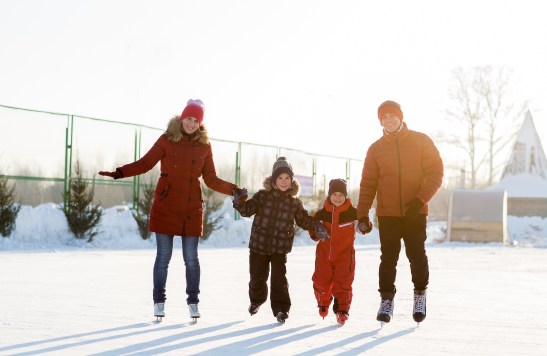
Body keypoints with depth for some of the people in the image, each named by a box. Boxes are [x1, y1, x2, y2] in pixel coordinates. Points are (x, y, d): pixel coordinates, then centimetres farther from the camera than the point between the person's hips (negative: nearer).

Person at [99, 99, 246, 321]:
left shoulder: (204, 146, 6)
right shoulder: (167, 140, -1)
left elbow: (211, 180, 9)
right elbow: (145, 163, -1)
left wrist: (232, 190, -5)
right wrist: (119, 173, -14)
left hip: (191, 210, 2)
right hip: (165, 208, -2)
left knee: (191, 258, 4)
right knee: (163, 256, 2)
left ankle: (193, 302, 16)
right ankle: (159, 302, 13)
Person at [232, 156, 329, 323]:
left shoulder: (294, 202, 2)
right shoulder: (263, 196, -4)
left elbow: (304, 219, 13)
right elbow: (248, 209, -10)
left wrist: (316, 226, 0)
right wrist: (239, 202, -28)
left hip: (280, 247, 0)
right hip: (259, 244, 0)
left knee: (279, 277, -9)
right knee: (257, 276, 13)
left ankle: (281, 308, -2)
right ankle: (256, 300, 39)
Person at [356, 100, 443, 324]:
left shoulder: (421, 141, 2)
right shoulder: (376, 149, 7)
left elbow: (435, 173, -2)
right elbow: (368, 183, 5)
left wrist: (420, 199, -14)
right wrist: (363, 215, -2)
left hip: (415, 212, -1)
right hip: (387, 213, 1)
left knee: (417, 255, 2)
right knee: (388, 258, 0)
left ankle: (420, 295, 19)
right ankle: (387, 300, 8)